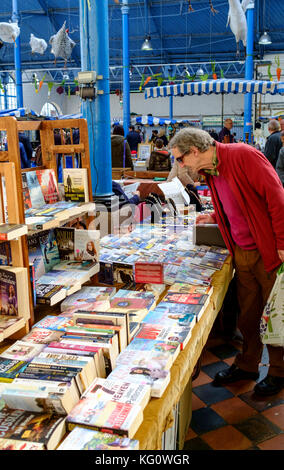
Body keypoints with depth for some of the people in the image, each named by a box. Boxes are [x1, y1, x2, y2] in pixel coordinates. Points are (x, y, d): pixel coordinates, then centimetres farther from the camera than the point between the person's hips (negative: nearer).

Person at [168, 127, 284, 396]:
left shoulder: (243, 155, -16)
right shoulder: (210, 172, 9)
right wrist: (214, 218, 10)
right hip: (242, 253, 7)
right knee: (248, 314, 16)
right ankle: (247, 366, 32)